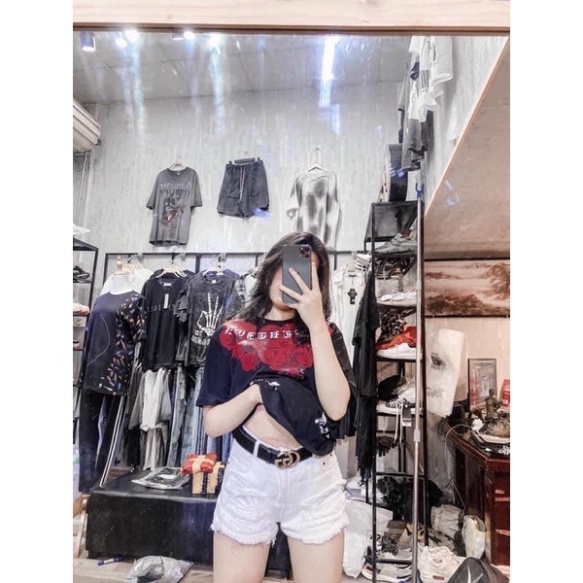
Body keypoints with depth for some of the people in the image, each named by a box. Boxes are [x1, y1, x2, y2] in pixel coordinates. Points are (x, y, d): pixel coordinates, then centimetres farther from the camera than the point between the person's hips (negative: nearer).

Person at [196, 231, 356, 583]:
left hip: (315, 478, 1)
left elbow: (336, 407, -15)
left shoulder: (326, 334, 1)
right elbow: (212, 424, -3)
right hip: (249, 476, 0)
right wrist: (259, 391, -20)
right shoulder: (231, 335, -1)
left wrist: (316, 324, -17)